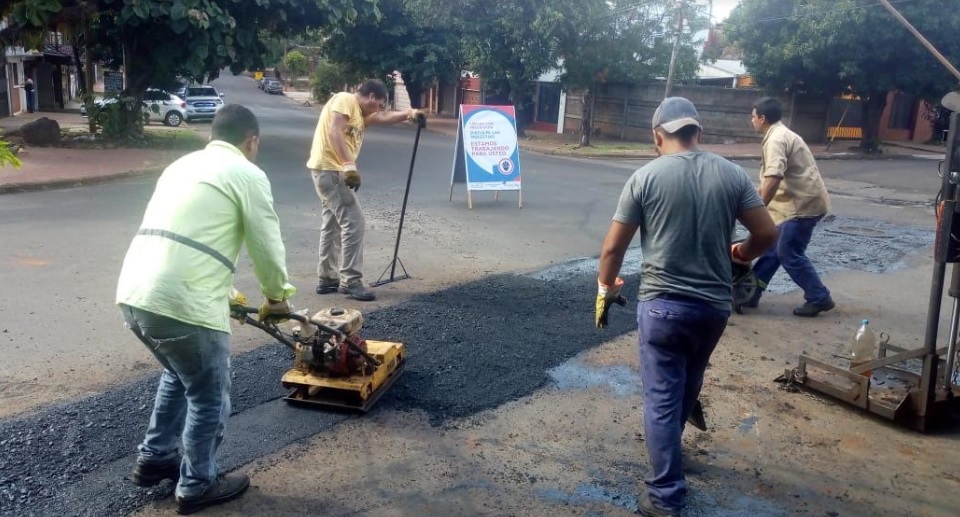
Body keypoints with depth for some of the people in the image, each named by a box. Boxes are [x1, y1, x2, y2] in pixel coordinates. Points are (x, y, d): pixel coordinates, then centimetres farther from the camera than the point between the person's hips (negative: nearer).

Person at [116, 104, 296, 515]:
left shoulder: (182, 164, 25)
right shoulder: (247, 174, 0)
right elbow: (267, 246, 1)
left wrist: (225, 292, 42)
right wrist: (277, 296, 21)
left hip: (133, 294, 9)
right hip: (181, 305, -8)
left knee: (180, 375, 31)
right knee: (210, 398, 13)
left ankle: (153, 460, 42)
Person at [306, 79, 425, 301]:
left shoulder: (361, 113, 21)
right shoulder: (344, 100, -8)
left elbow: (385, 118, 13)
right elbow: (334, 132, -22)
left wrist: (409, 113, -3)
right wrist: (349, 165, -30)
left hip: (331, 170, 11)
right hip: (329, 169, -11)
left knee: (333, 224, 15)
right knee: (353, 222, -10)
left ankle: (327, 278, 23)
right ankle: (351, 281, -7)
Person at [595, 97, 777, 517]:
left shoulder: (646, 177, -7)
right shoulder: (732, 174, 0)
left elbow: (613, 247, -5)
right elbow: (767, 233, 2)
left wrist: (606, 286, 12)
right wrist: (740, 254, 23)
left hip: (662, 304, -4)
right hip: (715, 304, 4)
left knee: (661, 397, 5)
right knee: (688, 384, 26)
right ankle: (668, 444, 49)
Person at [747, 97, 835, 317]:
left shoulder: (776, 139, -16)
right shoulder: (780, 134, 17)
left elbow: (774, 178, -30)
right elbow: (771, 177, 23)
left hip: (804, 203, -10)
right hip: (802, 200, 10)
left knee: (788, 253, -3)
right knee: (773, 248, 12)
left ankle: (819, 298, 7)